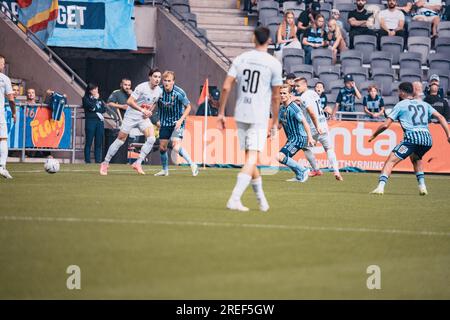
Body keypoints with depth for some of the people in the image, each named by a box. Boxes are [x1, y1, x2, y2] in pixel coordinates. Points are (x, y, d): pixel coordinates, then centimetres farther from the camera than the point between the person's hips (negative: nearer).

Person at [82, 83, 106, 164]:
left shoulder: (99, 99, 20)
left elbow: (103, 109, 10)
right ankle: (87, 161, -3)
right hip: (90, 121, -5)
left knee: (99, 143, 1)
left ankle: (98, 160, 3)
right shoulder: (86, 99, 5)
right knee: (89, 142, -5)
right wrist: (95, 99, 1)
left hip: (100, 121, 5)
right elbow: (91, 106, -12)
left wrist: (96, 110, -5)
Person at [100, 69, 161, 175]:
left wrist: (149, 112, 2)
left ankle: (138, 163, -10)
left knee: (151, 139, -17)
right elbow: (129, 101, -22)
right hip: (131, 116, -5)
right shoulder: (142, 87, -19)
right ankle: (105, 163, 14)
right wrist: (142, 110, -27)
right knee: (120, 140, -1)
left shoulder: (159, 91, 1)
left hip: (144, 118, 5)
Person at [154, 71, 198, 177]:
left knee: (176, 147, -21)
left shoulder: (179, 93, -19)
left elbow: (188, 107, -8)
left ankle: (192, 165, -8)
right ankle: (165, 170, 26)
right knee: (162, 147, 6)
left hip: (177, 123, -4)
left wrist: (181, 120, -17)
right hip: (165, 123, 4)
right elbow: (156, 105, 11)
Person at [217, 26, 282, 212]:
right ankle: (234, 199, -20)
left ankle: (261, 199, 26)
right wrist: (275, 122, 8)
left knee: (250, 157, 16)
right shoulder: (274, 64, -4)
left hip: (240, 115, 4)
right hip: (259, 117, -4)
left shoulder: (240, 59, 4)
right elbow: (275, 97, -1)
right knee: (252, 158, -6)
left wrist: (221, 113, 6)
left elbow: (226, 87, -2)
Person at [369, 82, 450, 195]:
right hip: (427, 138, 5)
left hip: (412, 137, -5)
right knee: (416, 158, 34)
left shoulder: (400, 105, 10)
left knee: (391, 161, -5)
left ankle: (380, 187, -24)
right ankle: (422, 186, 21)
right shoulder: (423, 104, 23)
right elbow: (440, 117, 13)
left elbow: (385, 125, 6)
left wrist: (374, 135, 20)